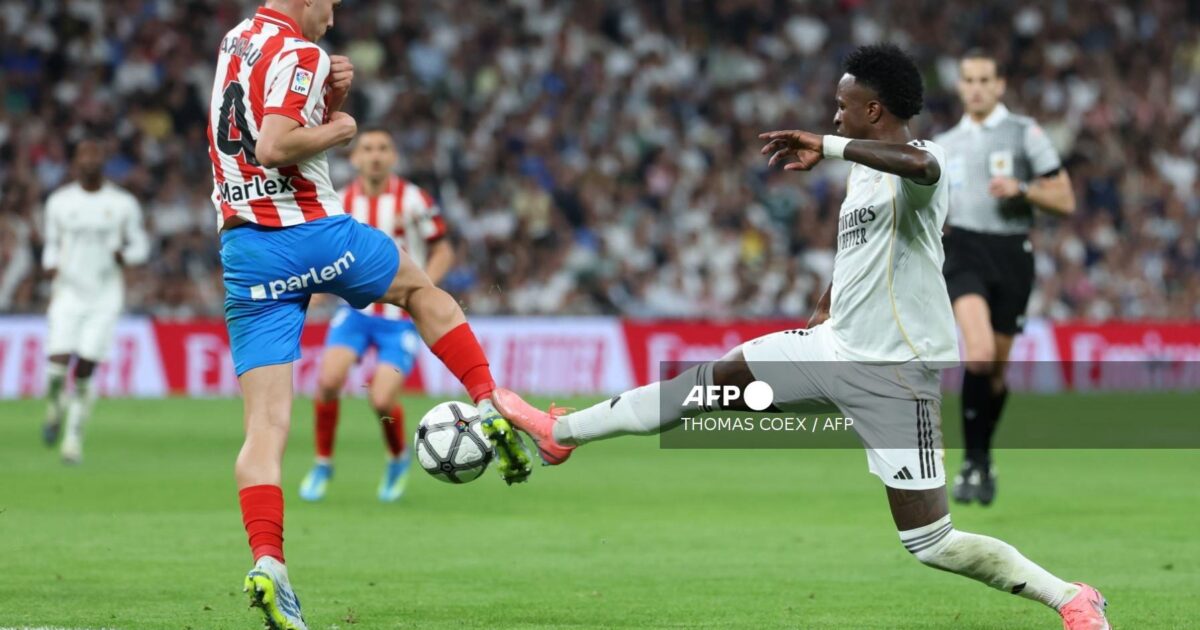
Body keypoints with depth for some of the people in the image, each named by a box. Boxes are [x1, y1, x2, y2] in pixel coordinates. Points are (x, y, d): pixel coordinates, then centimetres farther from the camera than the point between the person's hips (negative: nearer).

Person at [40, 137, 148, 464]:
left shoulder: (123, 204, 1)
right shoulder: (59, 202, 4)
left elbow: (140, 246, 10)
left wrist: (123, 255, -11)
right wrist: (51, 264, -2)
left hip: (105, 298, -1)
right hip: (68, 294, 1)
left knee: (84, 371, -7)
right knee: (57, 366, -13)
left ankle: (74, 435, 8)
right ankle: (54, 408, 19)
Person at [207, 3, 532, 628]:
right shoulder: (297, 54, -9)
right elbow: (273, 147, -23)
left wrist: (330, 96, 12)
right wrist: (338, 128, -8)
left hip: (241, 244, 6)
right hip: (309, 233, -6)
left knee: (265, 425, -2)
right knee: (419, 286, 25)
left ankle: (266, 563, -16)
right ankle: (491, 409, 20)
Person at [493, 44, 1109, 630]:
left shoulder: (921, 162, -18)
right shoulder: (863, 171, 11)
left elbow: (921, 166, -45)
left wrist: (826, 147, -40)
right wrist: (821, 317, 36)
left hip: (895, 375, -9)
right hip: (836, 349, 9)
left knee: (929, 543, -9)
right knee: (708, 381, 11)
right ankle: (561, 432, 27)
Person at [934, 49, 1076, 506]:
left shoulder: (1024, 133, 4)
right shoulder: (945, 145, 14)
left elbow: (1065, 200, 1)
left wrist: (1022, 189, -14)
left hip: (1012, 254, 0)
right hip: (964, 251, 0)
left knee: (996, 368, 6)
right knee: (980, 353, -23)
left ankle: (982, 460, 28)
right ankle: (974, 462, -13)